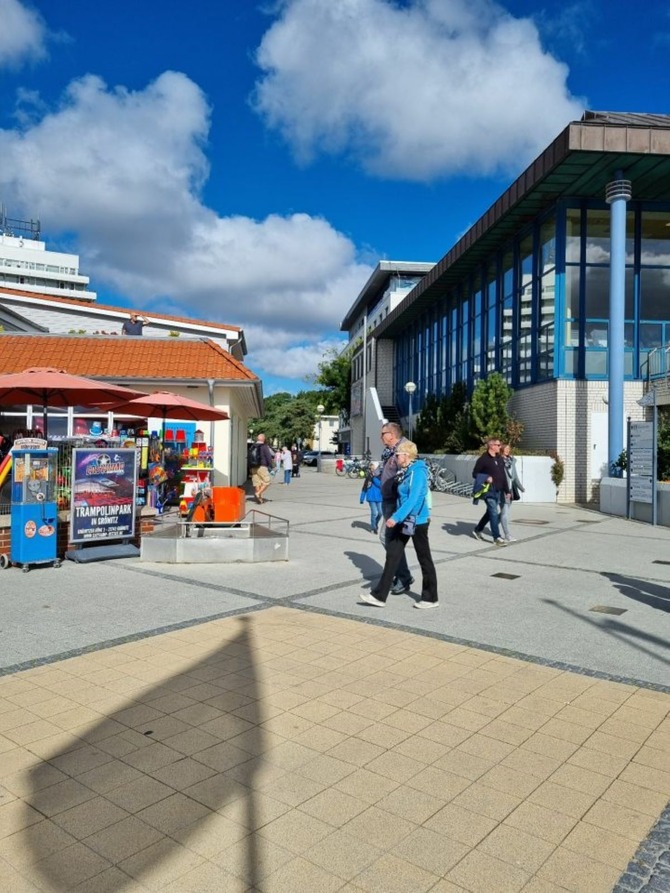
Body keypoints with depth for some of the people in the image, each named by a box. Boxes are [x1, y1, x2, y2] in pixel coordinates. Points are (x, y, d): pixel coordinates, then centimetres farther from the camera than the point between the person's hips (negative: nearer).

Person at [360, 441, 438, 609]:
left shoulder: (418, 472, -18)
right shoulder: (405, 471, 10)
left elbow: (413, 499, -27)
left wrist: (396, 517, -32)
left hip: (417, 521, -9)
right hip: (404, 520, 9)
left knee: (424, 559, 5)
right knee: (392, 554, 6)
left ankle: (431, 598, 20)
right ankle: (379, 595, 9)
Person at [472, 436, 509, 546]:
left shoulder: (499, 458, 12)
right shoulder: (483, 459, -9)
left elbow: (503, 476, 16)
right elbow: (475, 473, -5)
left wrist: (507, 490, 14)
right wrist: (486, 477, -22)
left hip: (499, 491, 7)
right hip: (489, 491, -7)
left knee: (490, 512, 16)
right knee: (494, 513, -8)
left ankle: (477, 530, 33)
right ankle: (497, 537, -2)